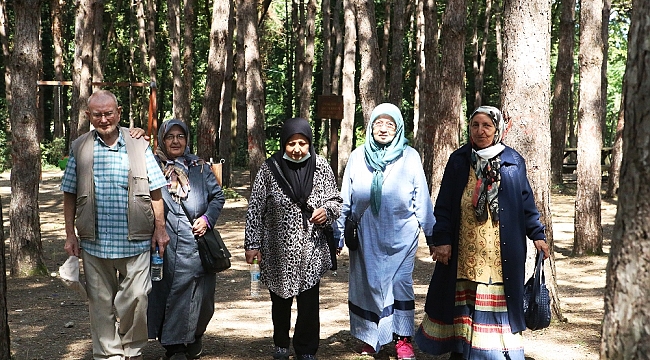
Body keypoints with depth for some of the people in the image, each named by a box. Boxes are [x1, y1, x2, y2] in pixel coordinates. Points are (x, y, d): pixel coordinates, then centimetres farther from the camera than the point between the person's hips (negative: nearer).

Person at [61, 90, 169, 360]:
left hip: (135, 241, -1)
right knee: (101, 302, 8)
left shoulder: (139, 146, 4)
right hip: (94, 242, 1)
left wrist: (160, 229, 3)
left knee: (136, 298, 0)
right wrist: (70, 234, 6)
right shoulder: (79, 149, 6)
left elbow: (155, 192, 6)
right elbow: (69, 195, 9)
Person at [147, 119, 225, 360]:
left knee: (197, 294, 5)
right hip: (163, 244, -2)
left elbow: (218, 196, 14)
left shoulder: (199, 167, 10)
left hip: (194, 244, 2)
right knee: (166, 291, 1)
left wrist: (207, 218, -2)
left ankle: (194, 337, 29)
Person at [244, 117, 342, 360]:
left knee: (309, 302, 0)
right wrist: (252, 244, -5)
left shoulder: (321, 167, -2)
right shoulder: (269, 169, -6)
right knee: (281, 301, 15)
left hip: (311, 249, 0)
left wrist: (327, 211, -15)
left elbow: (335, 200, 8)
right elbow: (255, 208, -3)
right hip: (278, 251, 0)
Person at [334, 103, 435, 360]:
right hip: (365, 236, 2)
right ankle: (369, 337, 20)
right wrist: (338, 233, 10)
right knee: (366, 283, 7)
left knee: (400, 284, -2)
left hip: (401, 236, -2)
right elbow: (345, 199, 8)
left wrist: (432, 233, 3)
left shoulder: (410, 157, -1)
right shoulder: (358, 157, 3)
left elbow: (422, 199, 2)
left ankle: (403, 339, 10)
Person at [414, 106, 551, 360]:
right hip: (464, 250, 1)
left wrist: (537, 234, 3)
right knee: (461, 300, 6)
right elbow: (443, 204, 2)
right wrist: (441, 239, -5)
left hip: (501, 251, 0)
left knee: (498, 299, 2)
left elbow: (526, 201, 8)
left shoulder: (513, 162, 4)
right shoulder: (458, 160, 4)